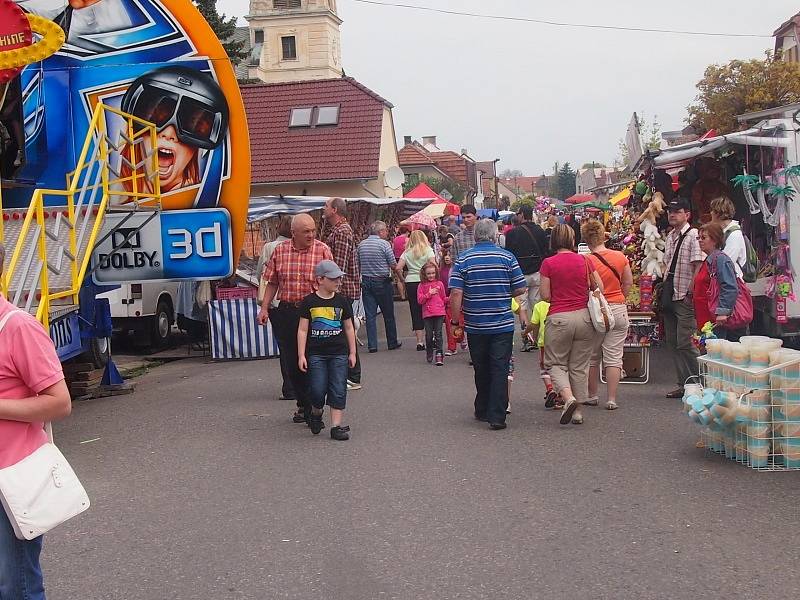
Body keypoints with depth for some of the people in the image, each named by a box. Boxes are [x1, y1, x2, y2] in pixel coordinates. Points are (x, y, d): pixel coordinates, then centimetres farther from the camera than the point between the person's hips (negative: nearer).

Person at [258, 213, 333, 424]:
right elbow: (272, 283, 11)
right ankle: (303, 404, 25)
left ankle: (313, 408, 8)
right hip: (286, 312, 3)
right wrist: (264, 308, 4)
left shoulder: (322, 250, -2)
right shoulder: (280, 251, 5)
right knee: (292, 362, 9)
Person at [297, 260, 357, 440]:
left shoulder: (342, 301, 4)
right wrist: (301, 355, -5)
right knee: (318, 390, -3)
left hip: (339, 353, 2)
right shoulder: (309, 302, -3)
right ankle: (316, 414, 26)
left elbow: (349, 328, 11)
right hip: (316, 353, -2)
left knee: (338, 390, 0)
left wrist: (352, 352, 11)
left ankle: (336, 426, 6)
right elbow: (302, 330, -1)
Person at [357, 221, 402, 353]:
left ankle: (372, 344, -1)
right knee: (388, 314, 8)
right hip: (382, 282, -4)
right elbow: (394, 265, -8)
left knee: (370, 315, 3)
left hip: (366, 281, 4)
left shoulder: (361, 245, 6)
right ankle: (392, 343, 18)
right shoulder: (384, 244, -9)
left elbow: (358, 266, 11)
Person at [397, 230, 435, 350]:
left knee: (416, 312, 5)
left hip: (410, 282, 2)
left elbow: (398, 268, -1)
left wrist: (403, 280, 11)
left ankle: (419, 341, 4)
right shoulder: (428, 250, 1)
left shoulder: (407, 252, 7)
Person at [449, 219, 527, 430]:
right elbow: (521, 288, 0)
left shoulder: (463, 259, -3)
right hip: (503, 325, -1)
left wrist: (455, 321, 0)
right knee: (500, 369, 0)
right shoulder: (507, 257, -2)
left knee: (481, 370, 15)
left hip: (475, 325, 1)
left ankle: (482, 411, 27)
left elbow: (456, 294, -9)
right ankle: (497, 416, -5)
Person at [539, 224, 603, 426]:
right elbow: (600, 288, 5)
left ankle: (569, 398, -14)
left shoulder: (548, 263, -6)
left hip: (559, 318, -3)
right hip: (584, 316, 3)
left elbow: (545, 296, -6)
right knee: (579, 366, 12)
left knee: (556, 363, 11)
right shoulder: (584, 261, 1)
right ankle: (578, 412, 16)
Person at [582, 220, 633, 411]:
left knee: (592, 357, 14)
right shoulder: (621, 257, -3)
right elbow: (629, 283, 7)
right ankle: (611, 399, 4)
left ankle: (592, 396, 23)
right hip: (619, 311, 2)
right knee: (613, 357, 5)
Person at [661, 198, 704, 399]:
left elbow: (698, 267, -15)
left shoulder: (693, 235, -10)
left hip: (685, 297, -9)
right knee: (672, 342, 11)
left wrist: (691, 293, -16)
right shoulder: (670, 236, 15)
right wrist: (665, 285, 12)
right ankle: (683, 384, 18)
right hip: (670, 295, 9)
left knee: (685, 343, -10)